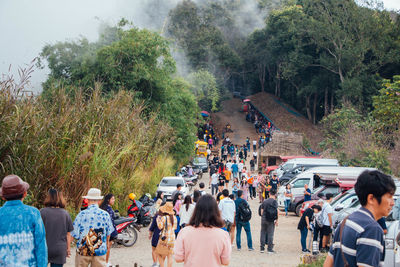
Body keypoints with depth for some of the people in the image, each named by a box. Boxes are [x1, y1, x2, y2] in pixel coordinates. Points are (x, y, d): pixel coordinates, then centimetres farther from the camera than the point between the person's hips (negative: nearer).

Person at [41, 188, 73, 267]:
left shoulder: (42, 212, -8)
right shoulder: (65, 214, 1)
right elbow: (68, 234, 4)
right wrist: (68, 248, 13)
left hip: (44, 248, -2)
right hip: (60, 250, 2)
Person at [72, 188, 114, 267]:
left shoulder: (81, 214, -11)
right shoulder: (105, 214, -5)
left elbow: (75, 234, -10)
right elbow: (108, 233, 7)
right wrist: (107, 243, 26)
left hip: (83, 251, -1)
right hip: (100, 251, 1)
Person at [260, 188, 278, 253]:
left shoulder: (264, 201, 9)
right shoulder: (274, 201, -5)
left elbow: (262, 212, 11)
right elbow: (276, 211, -9)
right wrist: (276, 220, -3)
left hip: (263, 219, 4)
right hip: (271, 220, -4)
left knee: (263, 233, 11)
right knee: (270, 234, 1)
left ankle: (262, 248, 13)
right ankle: (270, 249, 3)